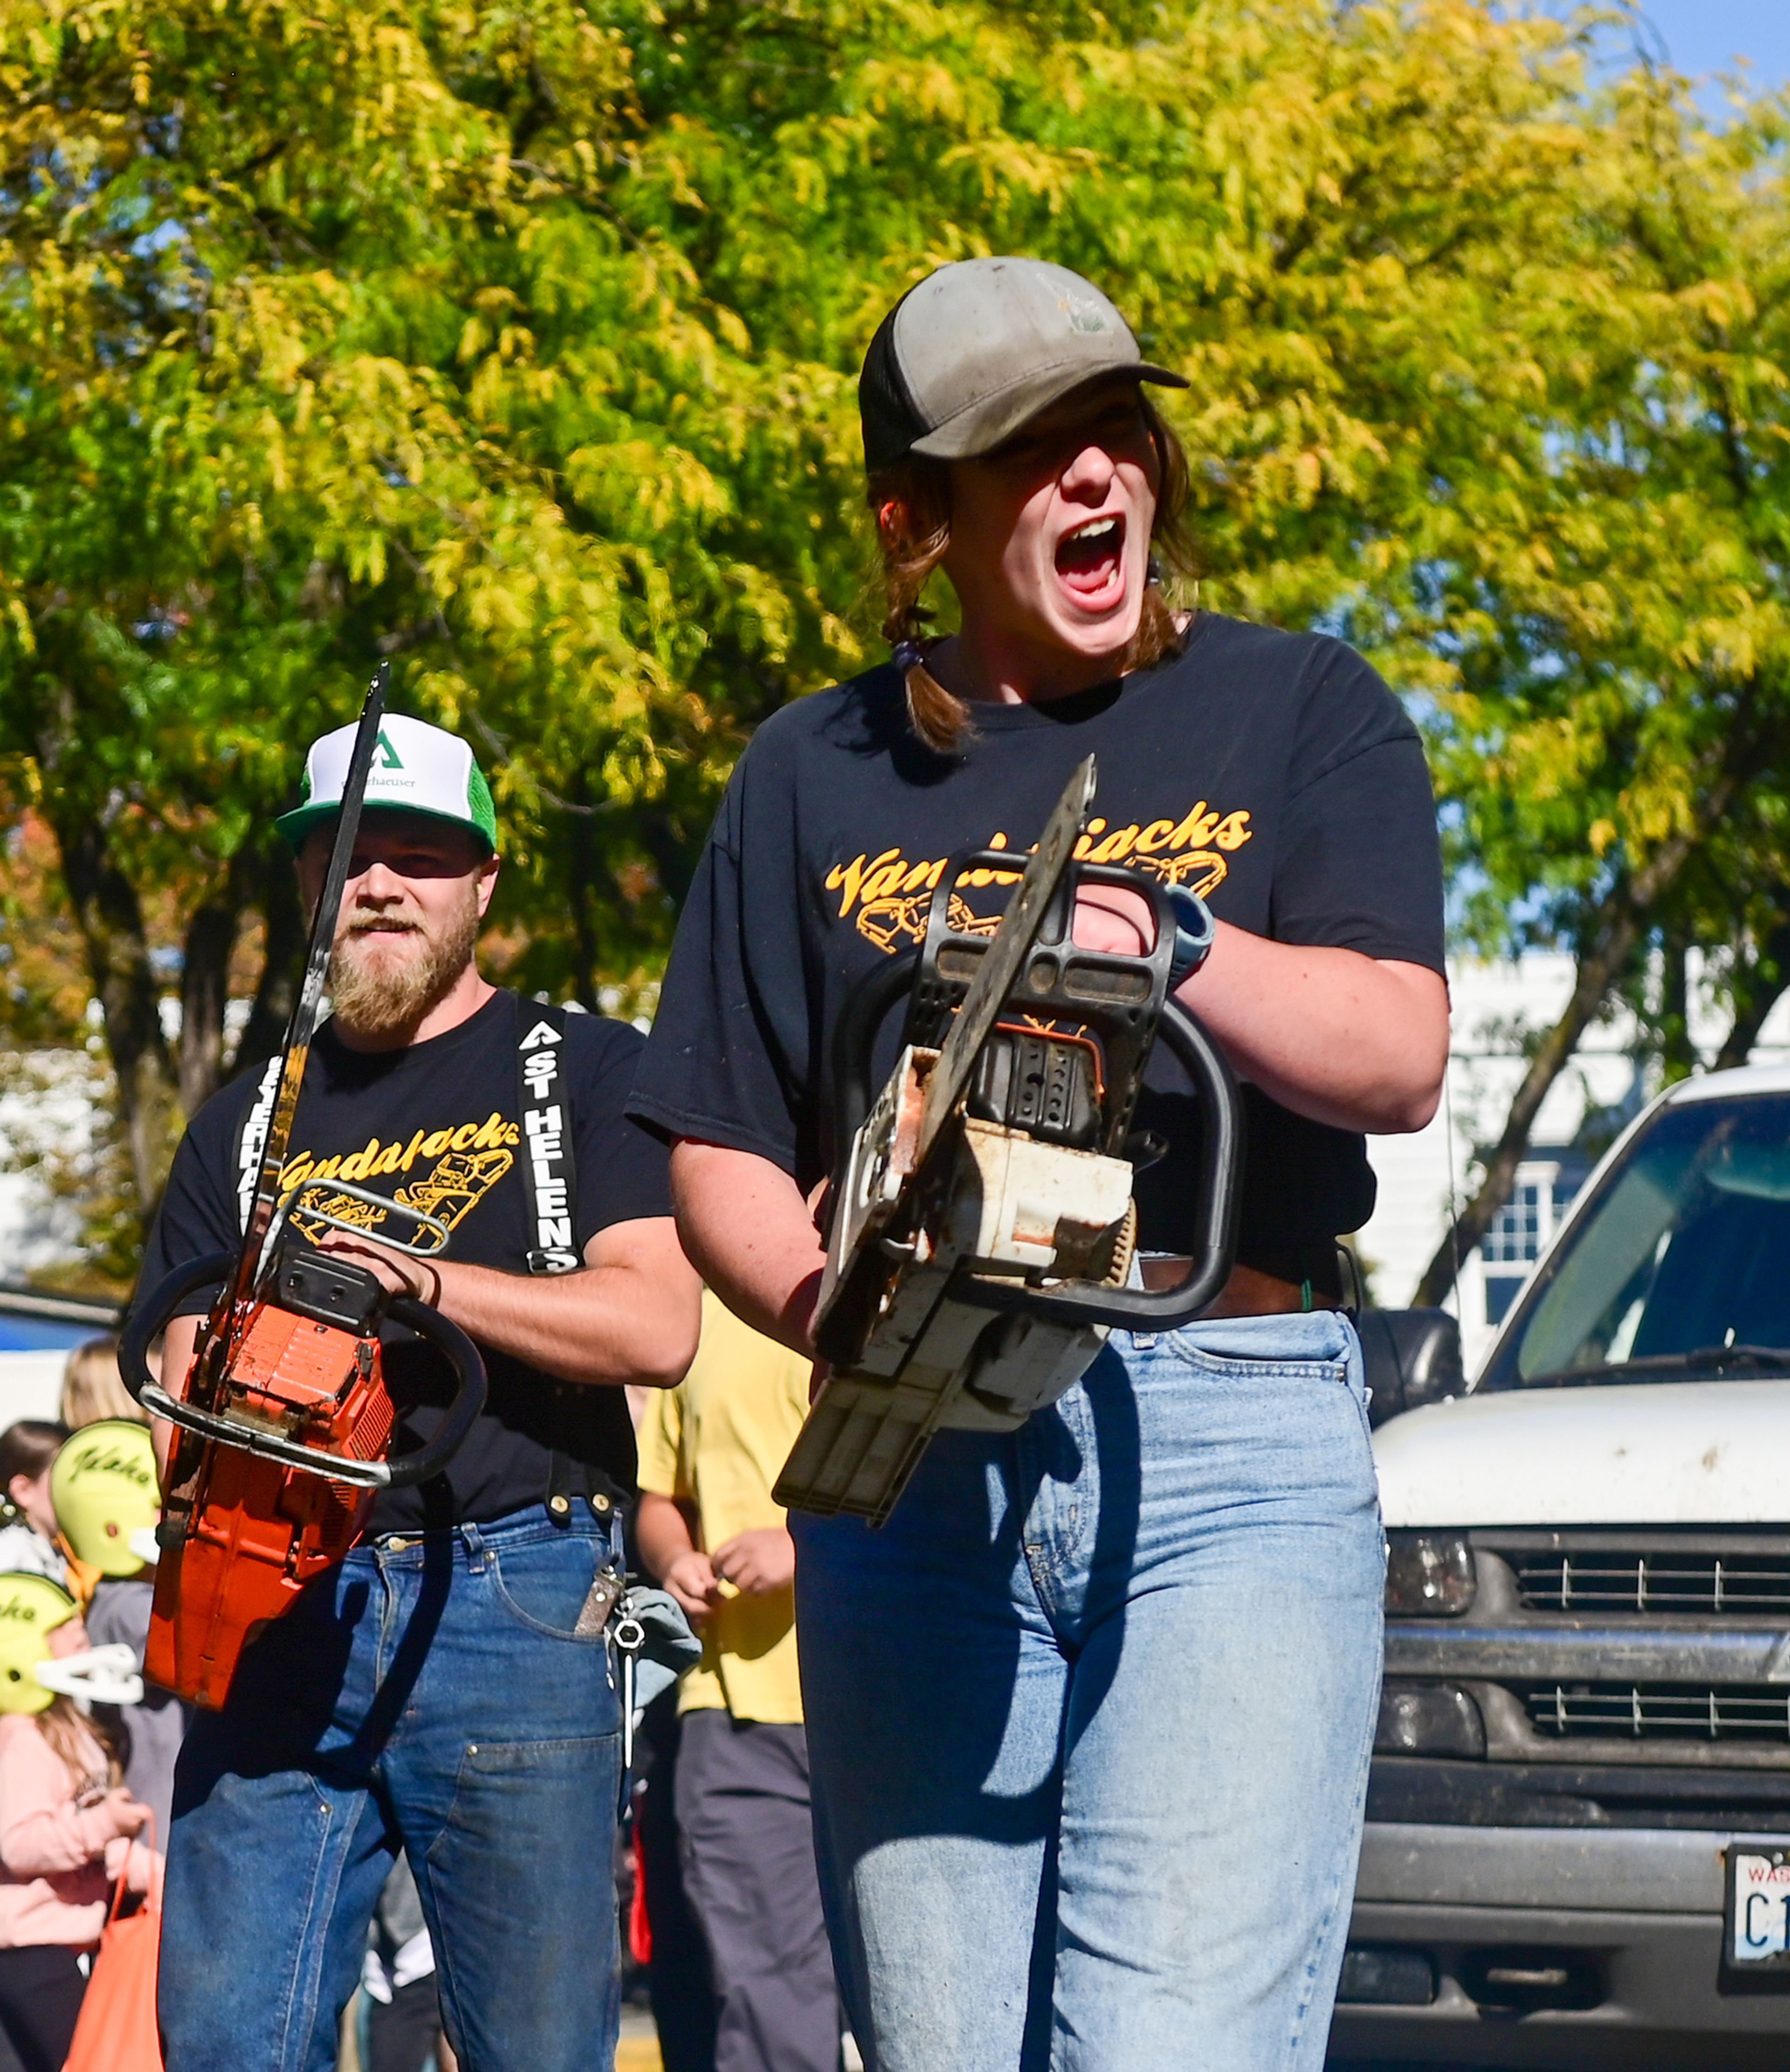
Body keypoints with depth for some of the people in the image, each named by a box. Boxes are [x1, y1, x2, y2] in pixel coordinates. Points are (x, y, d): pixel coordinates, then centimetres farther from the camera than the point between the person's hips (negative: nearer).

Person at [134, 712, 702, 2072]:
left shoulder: (587, 1072, 7)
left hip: (511, 1599, -3)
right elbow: (186, 1398, 14)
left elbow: (657, 1325, -6)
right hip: (283, 1611, 3)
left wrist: (414, 1277, -15)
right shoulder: (247, 1126, 18)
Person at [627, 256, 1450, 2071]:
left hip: (1228, 1447, -3)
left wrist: (1172, 941, -21)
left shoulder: (1297, 713, 9)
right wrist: (827, 1304, -9)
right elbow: (721, 1154, 12)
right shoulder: (817, 778, 14)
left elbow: (1398, 1056, -4)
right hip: (913, 1463, 3)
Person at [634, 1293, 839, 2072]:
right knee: (760, 1981, 1)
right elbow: (660, 1495, 27)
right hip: (737, 1698, 5)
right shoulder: (703, 1314, 17)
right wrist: (675, 1560, 5)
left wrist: (812, 1547, -18)